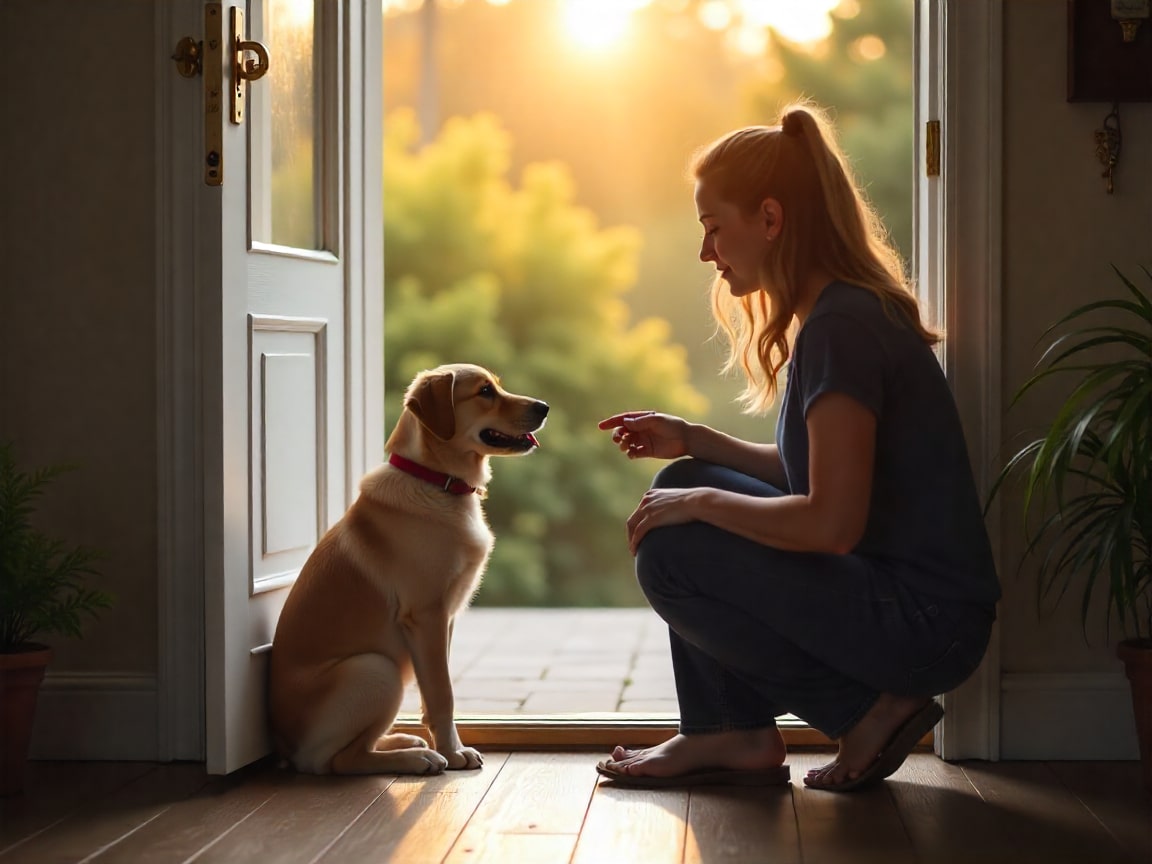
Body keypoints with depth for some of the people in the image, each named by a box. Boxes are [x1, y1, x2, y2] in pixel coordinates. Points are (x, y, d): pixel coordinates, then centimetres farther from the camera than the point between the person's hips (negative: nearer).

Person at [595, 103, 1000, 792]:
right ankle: (728, 735, 12)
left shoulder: (841, 328, -20)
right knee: (685, 485, 12)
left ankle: (866, 710, -3)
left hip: (924, 625, -10)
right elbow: (817, 474, 19)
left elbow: (832, 522, -26)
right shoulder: (850, 310, 11)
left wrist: (701, 502, -12)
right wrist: (692, 442, 12)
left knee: (670, 554, -13)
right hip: (908, 607, 10)